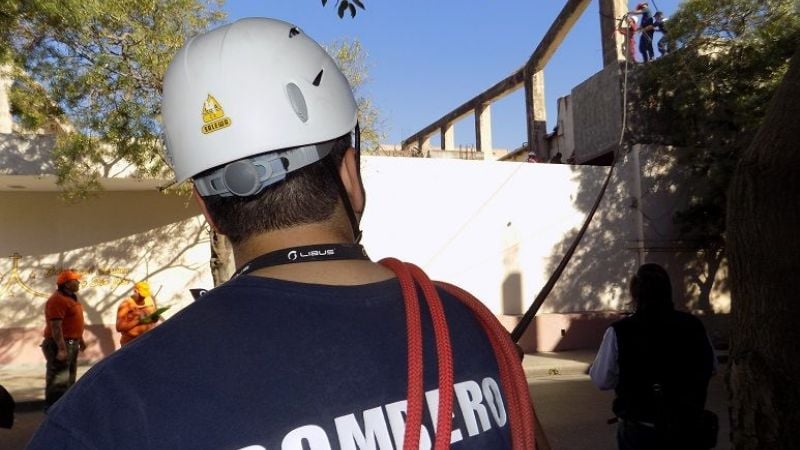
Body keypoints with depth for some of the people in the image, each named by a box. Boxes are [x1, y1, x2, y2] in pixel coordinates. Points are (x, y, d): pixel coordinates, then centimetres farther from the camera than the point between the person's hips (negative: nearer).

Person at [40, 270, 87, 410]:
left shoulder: (70, 298, 14)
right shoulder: (57, 300, -19)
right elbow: (55, 326, -25)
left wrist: (80, 340, 26)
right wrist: (61, 348, -29)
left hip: (71, 343, 11)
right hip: (60, 344, -11)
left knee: (69, 378, 18)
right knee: (58, 380, -9)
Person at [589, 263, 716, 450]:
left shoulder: (619, 332, -18)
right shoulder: (694, 326, -7)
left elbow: (601, 380, -10)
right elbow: (711, 368, 8)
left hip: (639, 432, -2)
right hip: (687, 429, 2)